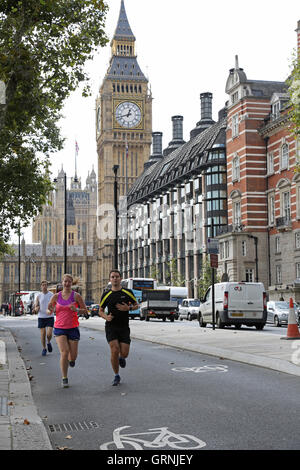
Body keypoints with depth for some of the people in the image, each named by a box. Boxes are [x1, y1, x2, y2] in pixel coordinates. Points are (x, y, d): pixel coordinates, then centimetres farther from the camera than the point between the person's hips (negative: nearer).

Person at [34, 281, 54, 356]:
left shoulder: (51, 295, 0)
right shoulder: (38, 296, 2)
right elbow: (35, 307, 4)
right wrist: (36, 308, -20)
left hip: (50, 317, -1)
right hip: (41, 317, 1)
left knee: (49, 334, -11)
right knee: (43, 334, 2)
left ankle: (49, 343, 21)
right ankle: (44, 349, 19)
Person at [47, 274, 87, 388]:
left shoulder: (76, 296, -2)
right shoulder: (56, 296, 2)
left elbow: (85, 310, 1)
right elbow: (49, 311, 10)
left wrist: (77, 310, -19)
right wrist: (50, 310, -14)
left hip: (73, 328, 0)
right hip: (59, 328, 0)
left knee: (73, 356, 2)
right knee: (64, 352, -14)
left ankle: (71, 359, 41)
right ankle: (64, 379, -1)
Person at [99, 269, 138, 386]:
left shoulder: (127, 292, 1)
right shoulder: (106, 294, 2)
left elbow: (136, 305, 12)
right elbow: (100, 311, 11)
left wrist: (128, 308, -10)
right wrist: (106, 317, -11)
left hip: (124, 327, 1)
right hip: (111, 327, -1)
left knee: (124, 353, -4)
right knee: (114, 350, -14)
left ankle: (121, 358, 36)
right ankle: (116, 376, 6)